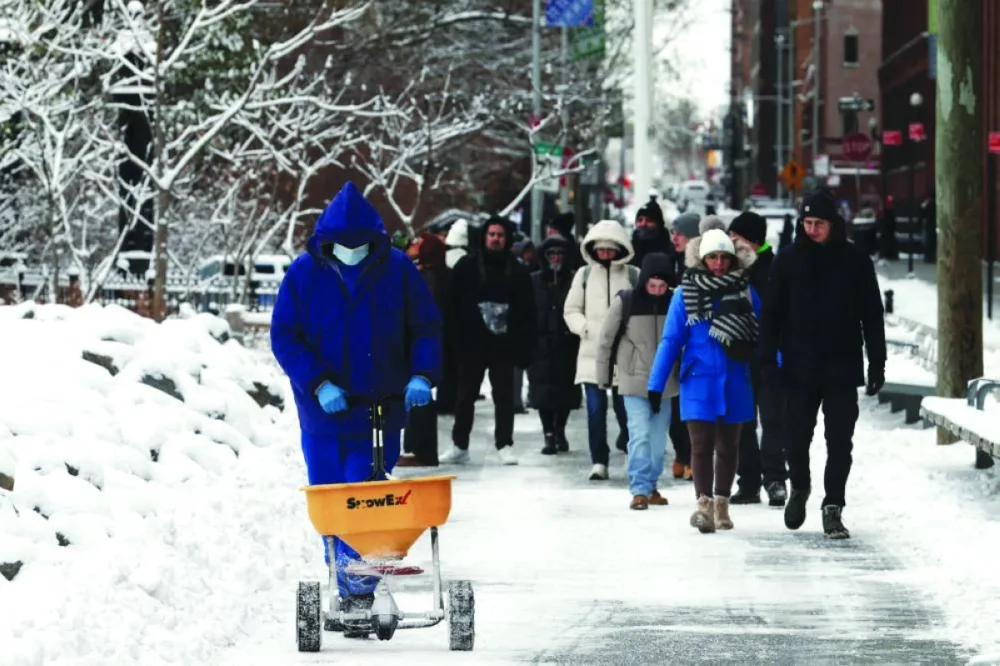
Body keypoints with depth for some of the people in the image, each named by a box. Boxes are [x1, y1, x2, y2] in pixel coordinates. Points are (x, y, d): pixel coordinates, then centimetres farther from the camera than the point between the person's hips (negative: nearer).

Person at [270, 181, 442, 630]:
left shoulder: (398, 270, 0)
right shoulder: (304, 273, -2)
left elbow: (426, 328, 5)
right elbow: (284, 336, -2)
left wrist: (421, 376, -12)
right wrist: (319, 384, -15)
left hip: (381, 408, -1)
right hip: (324, 409, 1)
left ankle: (359, 587, -10)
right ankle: (349, 587, 17)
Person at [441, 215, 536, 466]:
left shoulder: (517, 272, 3)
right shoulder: (466, 266, 1)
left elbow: (527, 313, 3)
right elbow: (453, 304, 0)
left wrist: (524, 348, -4)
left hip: (503, 344, 0)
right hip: (471, 343, 0)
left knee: (504, 396, 2)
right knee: (465, 396, 7)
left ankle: (505, 445, 8)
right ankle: (459, 446, 14)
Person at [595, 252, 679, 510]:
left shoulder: (674, 303, -1)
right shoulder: (626, 302, -9)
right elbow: (606, 339, -1)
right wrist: (603, 376, 2)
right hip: (634, 381, -3)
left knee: (658, 438, 9)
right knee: (640, 435, -11)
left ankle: (651, 486, 21)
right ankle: (639, 489, -10)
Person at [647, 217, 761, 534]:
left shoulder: (746, 292, 2)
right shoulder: (686, 294, -2)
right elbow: (670, 341, -2)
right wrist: (655, 385, -5)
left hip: (735, 382, 2)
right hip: (699, 381, -2)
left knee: (728, 446, 12)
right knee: (702, 444, -11)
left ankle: (721, 504, 24)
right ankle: (703, 503, -17)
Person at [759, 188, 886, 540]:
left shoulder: (856, 261, 0)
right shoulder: (788, 260, 2)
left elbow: (872, 316, 3)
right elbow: (771, 313, 4)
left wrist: (877, 364, -1)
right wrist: (768, 360, -4)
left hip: (842, 369, -1)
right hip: (800, 368, 1)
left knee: (840, 442, -2)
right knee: (797, 436, 6)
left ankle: (833, 507, 5)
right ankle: (799, 487, 32)